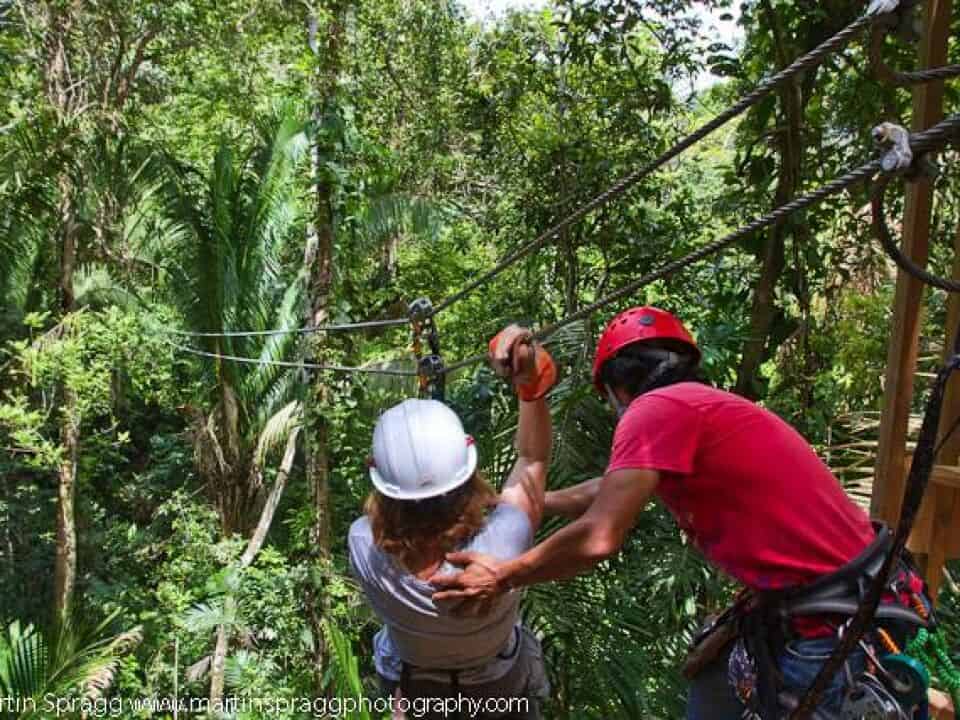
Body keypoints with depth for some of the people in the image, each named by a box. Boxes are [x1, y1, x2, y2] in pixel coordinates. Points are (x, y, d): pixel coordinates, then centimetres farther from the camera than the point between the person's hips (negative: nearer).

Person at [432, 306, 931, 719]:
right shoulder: (697, 405, 14)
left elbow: (597, 539, -22)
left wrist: (501, 577, -8)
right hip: (841, 603, 9)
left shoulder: (658, 407, -16)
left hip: (829, 628, -9)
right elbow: (614, 489, 23)